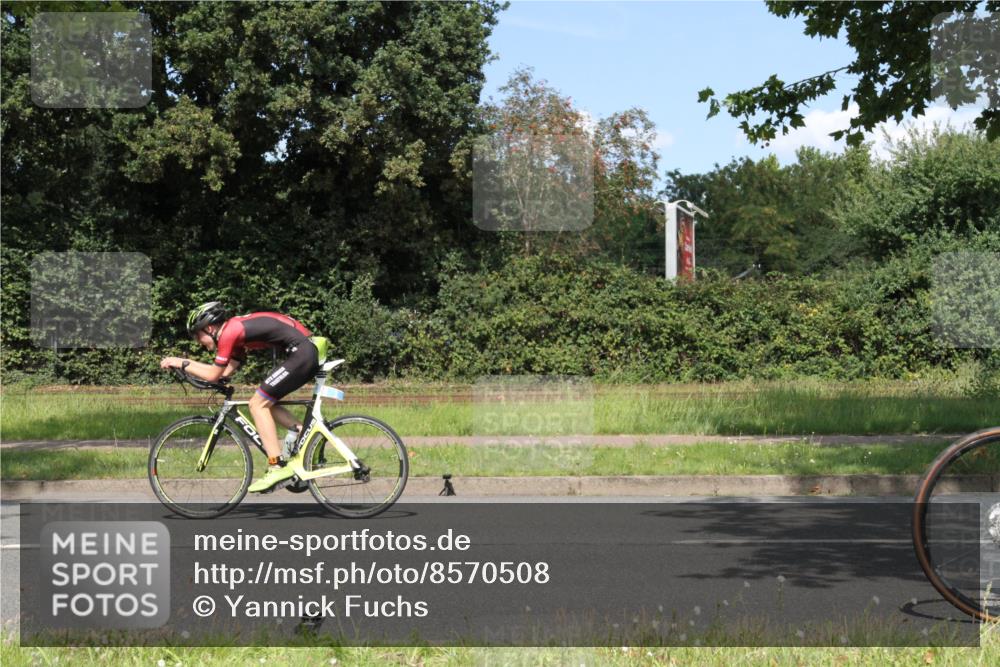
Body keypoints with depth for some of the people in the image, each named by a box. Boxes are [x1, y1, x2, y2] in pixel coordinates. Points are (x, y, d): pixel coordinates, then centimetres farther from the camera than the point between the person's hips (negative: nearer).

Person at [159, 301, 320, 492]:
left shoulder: (228, 332, -8)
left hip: (300, 353, -10)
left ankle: (277, 467, -7)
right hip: (309, 351, 10)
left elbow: (213, 375, -3)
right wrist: (189, 362, 24)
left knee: (258, 404, -4)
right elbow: (226, 371, 23)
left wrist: (182, 363, 7)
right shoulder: (236, 329, 20)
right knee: (265, 403, 17)